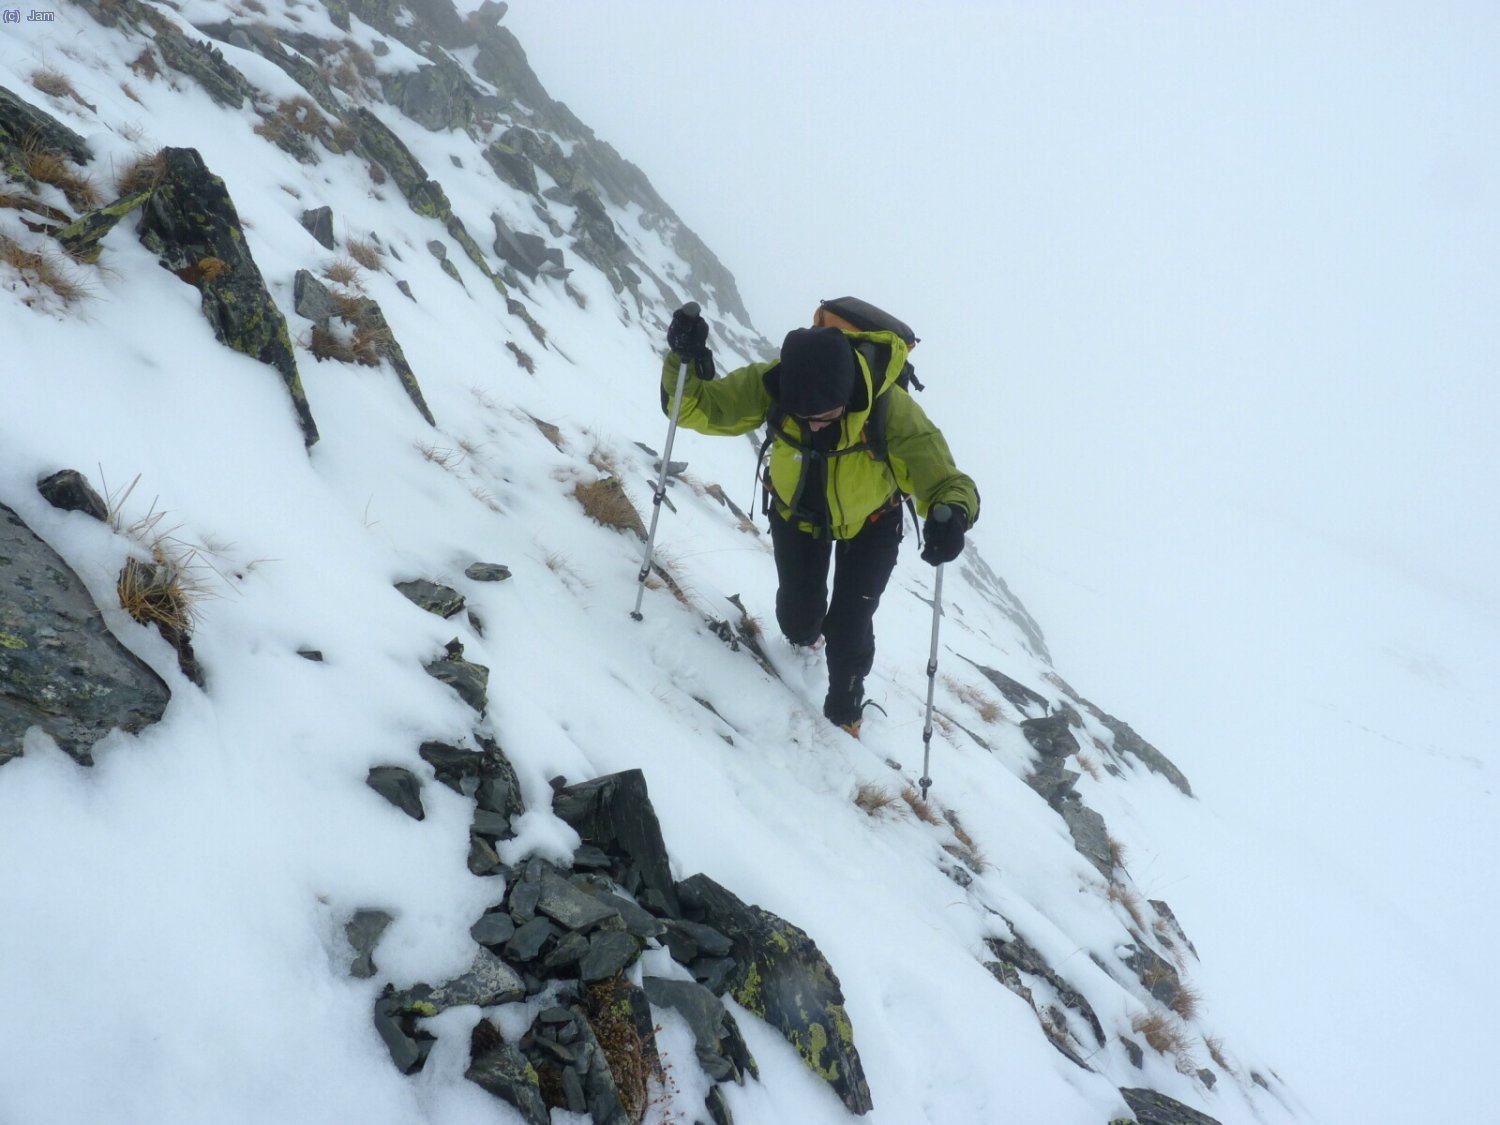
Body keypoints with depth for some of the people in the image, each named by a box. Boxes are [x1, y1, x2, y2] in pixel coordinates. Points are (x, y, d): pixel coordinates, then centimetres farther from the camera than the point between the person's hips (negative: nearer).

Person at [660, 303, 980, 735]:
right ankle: (805, 634, 56)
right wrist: (684, 361, -42)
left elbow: (945, 481, -36)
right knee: (798, 618, 16)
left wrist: (950, 515, -59)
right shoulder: (770, 386, -33)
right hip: (797, 514, 2)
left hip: (869, 524, -2)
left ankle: (844, 704, 35)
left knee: (849, 629, 2)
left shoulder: (890, 409, -40)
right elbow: (699, 405, -21)